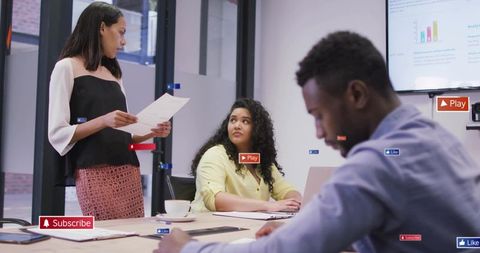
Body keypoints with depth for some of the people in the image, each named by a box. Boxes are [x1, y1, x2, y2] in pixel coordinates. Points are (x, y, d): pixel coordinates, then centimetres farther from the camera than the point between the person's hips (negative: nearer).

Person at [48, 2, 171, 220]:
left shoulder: (114, 75, 20)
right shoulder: (67, 67, 2)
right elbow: (57, 134, -6)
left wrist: (151, 132, 6)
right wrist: (102, 121, -19)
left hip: (128, 170, 6)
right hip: (93, 171, -6)